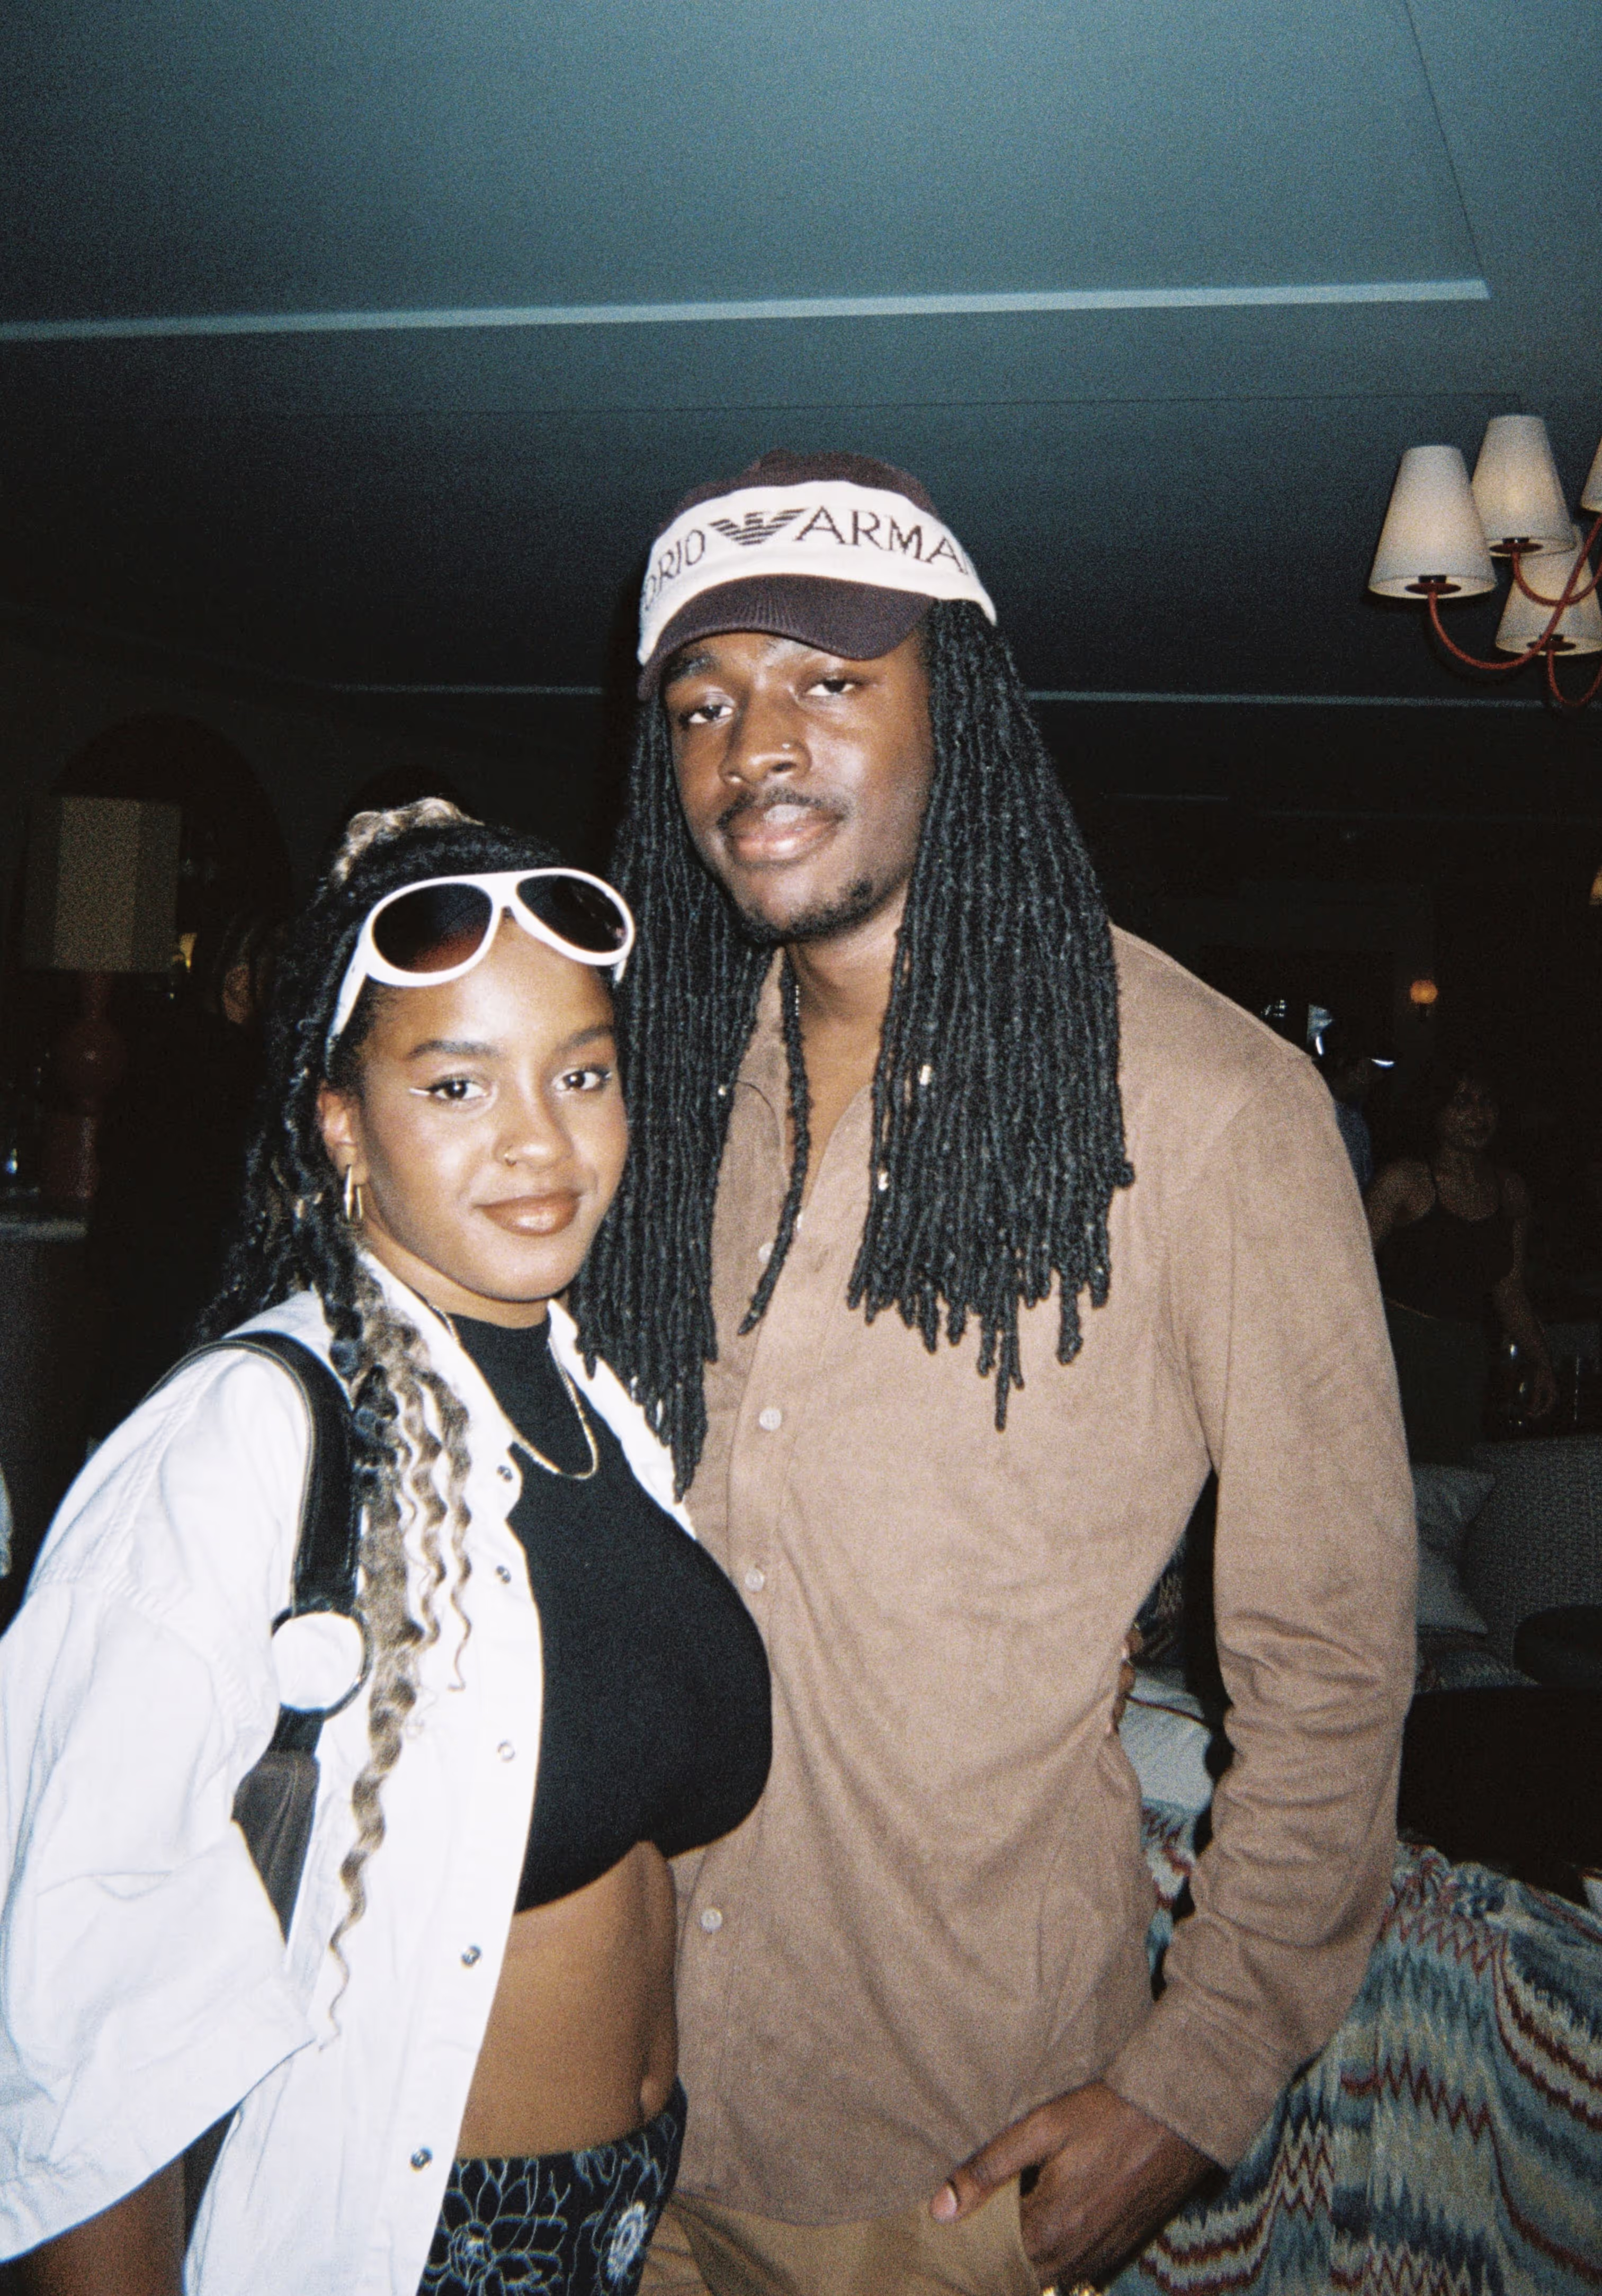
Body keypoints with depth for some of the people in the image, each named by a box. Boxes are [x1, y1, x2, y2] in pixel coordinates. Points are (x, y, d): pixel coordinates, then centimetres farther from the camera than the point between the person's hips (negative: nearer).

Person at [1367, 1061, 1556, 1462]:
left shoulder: (1511, 1192, 12)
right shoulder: (1405, 1180, -4)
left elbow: (1510, 1294, 19)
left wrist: (1540, 1363, 11)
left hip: (1466, 1361, 5)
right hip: (1399, 1350, -5)